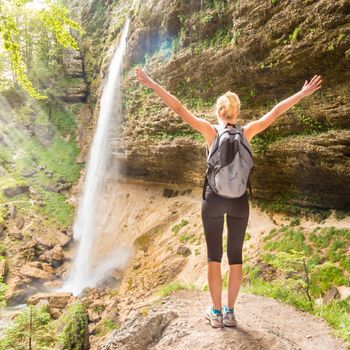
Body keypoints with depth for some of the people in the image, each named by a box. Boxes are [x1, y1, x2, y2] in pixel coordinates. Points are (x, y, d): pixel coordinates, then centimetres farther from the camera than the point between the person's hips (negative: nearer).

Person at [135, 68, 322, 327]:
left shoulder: (211, 130, -5)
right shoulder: (247, 132, 0)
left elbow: (179, 108, -7)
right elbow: (276, 112, 7)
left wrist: (152, 85, -5)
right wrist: (303, 93, 17)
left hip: (214, 199, -2)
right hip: (239, 200, 2)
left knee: (214, 256, 9)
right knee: (236, 256, 11)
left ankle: (216, 312, 17)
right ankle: (230, 312, 20)